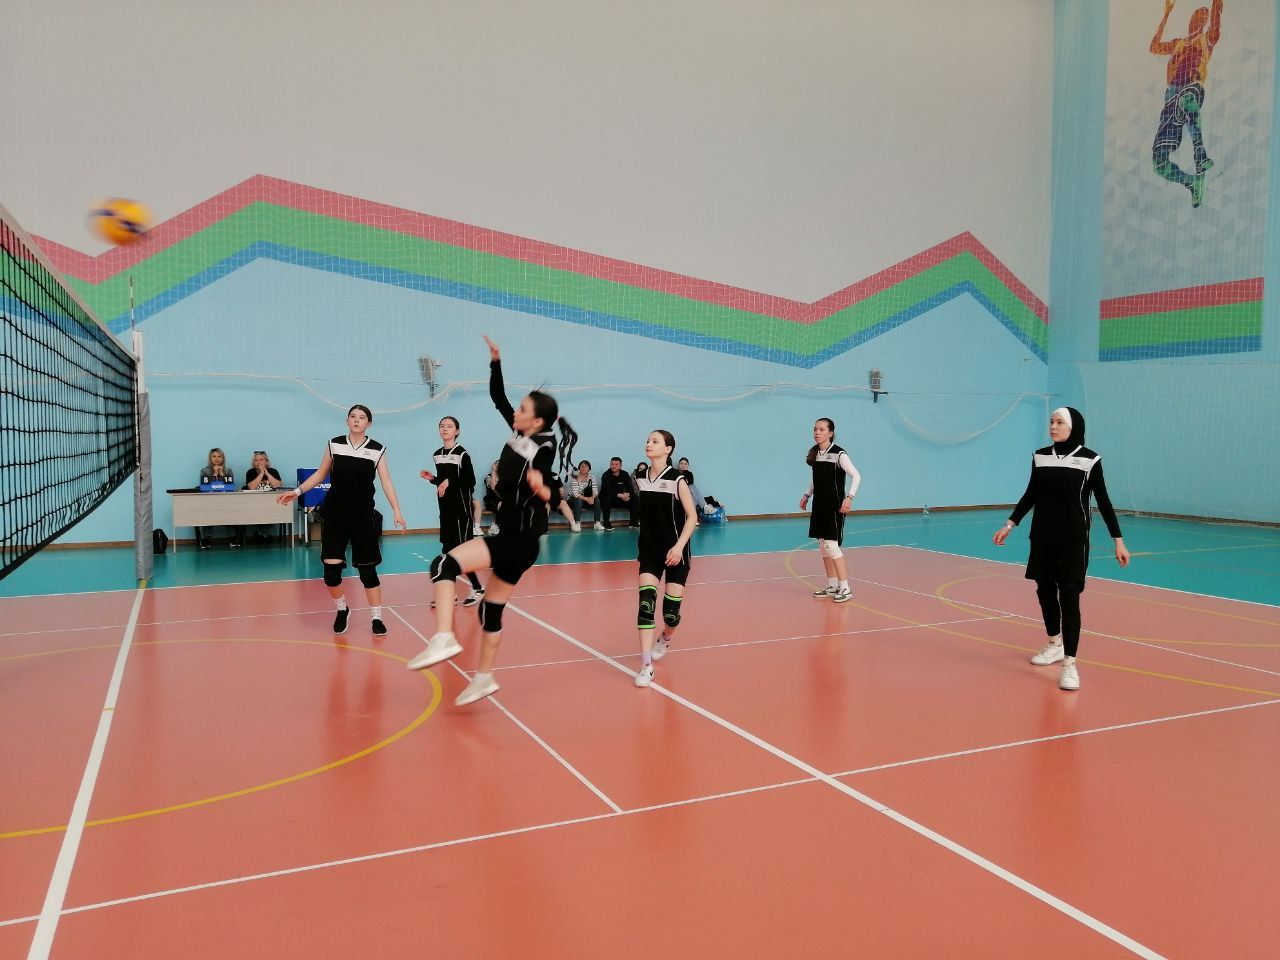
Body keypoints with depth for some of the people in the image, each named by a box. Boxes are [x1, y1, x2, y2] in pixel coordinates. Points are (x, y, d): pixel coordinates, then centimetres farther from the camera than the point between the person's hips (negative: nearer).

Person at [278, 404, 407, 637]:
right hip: (335, 514, 1)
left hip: (363, 515, -1)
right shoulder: (334, 444, 2)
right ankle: (341, 610, 24)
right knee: (331, 569, -3)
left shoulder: (377, 450, -3)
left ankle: (377, 618, 13)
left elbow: (386, 482, -5)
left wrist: (396, 510, -15)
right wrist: (297, 491, 3)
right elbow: (320, 474, 11)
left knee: (367, 569, 2)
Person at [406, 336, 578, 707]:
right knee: (491, 608, 16)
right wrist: (495, 360, 7)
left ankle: (444, 638, -30)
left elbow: (552, 498, -23)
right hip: (512, 536, 9)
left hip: (519, 539, -9)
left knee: (444, 564, -21)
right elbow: (498, 398, 14)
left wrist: (541, 489, -44)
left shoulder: (543, 450, -17)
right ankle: (484, 678, 27)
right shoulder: (520, 434, 4)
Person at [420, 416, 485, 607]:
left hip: (462, 507, -7)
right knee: (447, 549, 9)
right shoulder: (437, 455, 11)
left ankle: (478, 589, 6)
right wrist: (432, 479, 2)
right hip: (446, 507, 7)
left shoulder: (462, 453, -10)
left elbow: (471, 481, -13)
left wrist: (450, 481, -21)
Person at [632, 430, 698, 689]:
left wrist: (679, 546, -21)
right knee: (646, 603, -12)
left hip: (674, 551, -3)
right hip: (649, 550, 3)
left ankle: (664, 641, 37)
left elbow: (692, 517, -11)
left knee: (671, 608, 2)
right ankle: (646, 666, -11)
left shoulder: (677, 479, -12)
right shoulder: (640, 479, 2)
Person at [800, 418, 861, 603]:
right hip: (819, 505, 8)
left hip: (834, 506, -8)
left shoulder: (839, 454, -13)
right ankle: (832, 586, 20)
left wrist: (849, 497, -23)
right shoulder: (814, 453, 8)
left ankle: (845, 588, -5)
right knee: (822, 545, 10)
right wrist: (807, 495, 16)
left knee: (831, 544, -13)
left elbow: (856, 476, -13)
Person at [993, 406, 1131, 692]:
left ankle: (1069, 664, -9)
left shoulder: (1089, 459, -7)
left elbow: (1103, 501, -4)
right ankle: (1055, 645, 34)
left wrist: (1118, 540, -6)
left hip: (1073, 538, -4)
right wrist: (1009, 525, 11)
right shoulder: (1040, 456, 3)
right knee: (1045, 590, 13)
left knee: (1069, 597, -10)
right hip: (1043, 536, 4)